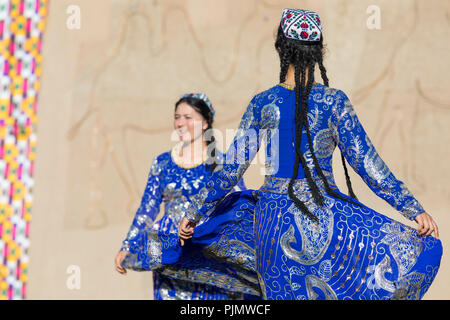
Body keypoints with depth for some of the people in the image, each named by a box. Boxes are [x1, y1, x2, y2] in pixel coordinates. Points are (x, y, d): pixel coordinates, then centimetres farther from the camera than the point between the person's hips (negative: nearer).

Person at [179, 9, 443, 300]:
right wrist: (415, 210, -5)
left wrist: (194, 213, 12)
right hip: (323, 214, -4)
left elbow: (231, 169, 1)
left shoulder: (263, 103, -1)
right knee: (410, 254, 4)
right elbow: (365, 162, -9)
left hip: (273, 219, 4)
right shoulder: (333, 101, -7)